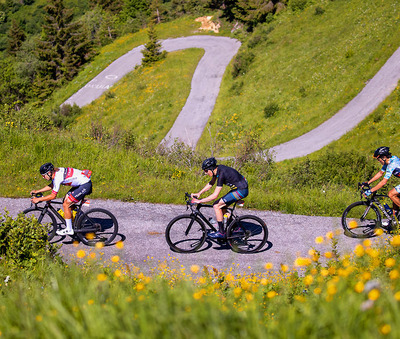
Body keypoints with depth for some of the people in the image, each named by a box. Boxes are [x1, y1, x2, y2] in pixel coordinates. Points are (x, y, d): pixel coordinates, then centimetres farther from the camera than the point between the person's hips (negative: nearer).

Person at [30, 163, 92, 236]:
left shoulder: (58, 177, -21)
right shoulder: (56, 172, 6)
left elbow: (53, 196, -19)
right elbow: (51, 186, 23)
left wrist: (38, 199, -13)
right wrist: (37, 191, 19)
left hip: (85, 185, -10)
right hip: (80, 184, 10)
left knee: (66, 205, -8)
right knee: (66, 200, 13)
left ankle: (69, 230, 0)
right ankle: (73, 223, 20)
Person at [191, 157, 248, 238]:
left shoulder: (221, 174, -25)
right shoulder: (216, 169, 2)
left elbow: (215, 195, -26)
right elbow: (211, 184, 17)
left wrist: (199, 201, -20)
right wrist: (199, 193, 9)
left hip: (241, 191, -10)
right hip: (238, 188, 10)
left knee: (217, 206, -11)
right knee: (222, 207, 12)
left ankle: (221, 232, -5)